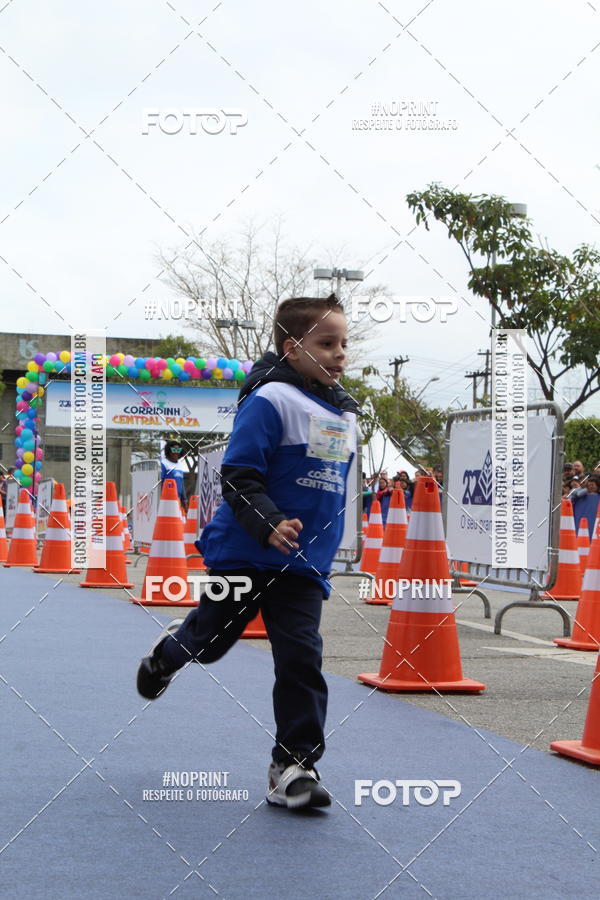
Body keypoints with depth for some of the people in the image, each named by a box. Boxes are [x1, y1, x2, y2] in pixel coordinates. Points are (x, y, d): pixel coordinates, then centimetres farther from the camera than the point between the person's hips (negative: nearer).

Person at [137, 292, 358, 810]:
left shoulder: (345, 413, 8)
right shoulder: (272, 400, -16)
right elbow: (238, 476, -20)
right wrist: (268, 525, -33)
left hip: (304, 563, 5)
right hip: (243, 554, -5)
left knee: (302, 657, -6)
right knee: (209, 640, 14)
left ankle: (294, 767, -1)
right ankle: (166, 658, 50)